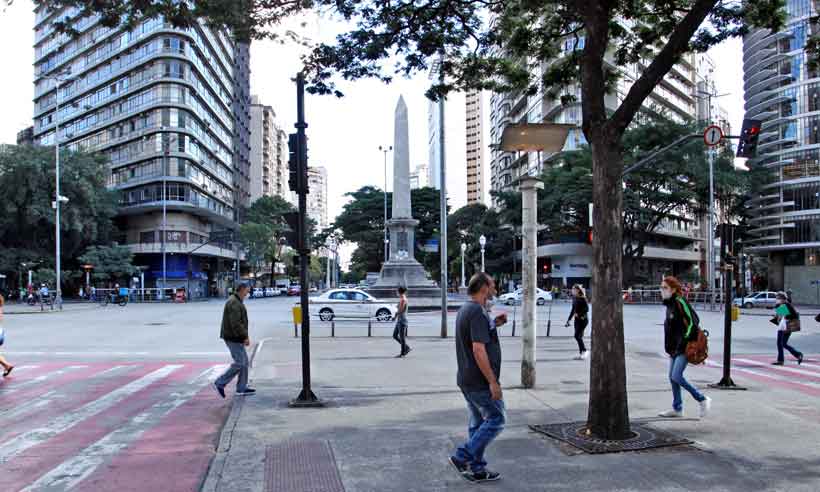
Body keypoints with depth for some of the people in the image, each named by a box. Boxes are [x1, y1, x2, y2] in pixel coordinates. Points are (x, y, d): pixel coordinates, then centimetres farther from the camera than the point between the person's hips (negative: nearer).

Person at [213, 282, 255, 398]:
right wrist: (245, 336, -21)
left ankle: (242, 388, 14)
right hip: (234, 338, -10)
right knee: (239, 363, -7)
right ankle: (220, 383, 0)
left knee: (244, 361, 11)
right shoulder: (234, 303, -18)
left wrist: (244, 336, 18)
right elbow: (236, 323, -25)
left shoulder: (236, 301, 16)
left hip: (235, 337, 10)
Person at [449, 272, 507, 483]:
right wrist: (493, 381, -23)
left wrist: (493, 325, 13)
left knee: (478, 423, 15)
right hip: (480, 381, -10)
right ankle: (462, 457, -2)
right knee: (496, 419, 0)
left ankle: (476, 469, 19)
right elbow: (478, 350, -25)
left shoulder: (465, 310, 12)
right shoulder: (478, 313, -20)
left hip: (467, 379, 10)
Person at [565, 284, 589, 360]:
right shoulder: (574, 298, 12)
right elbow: (573, 309, 20)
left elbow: (587, 308, -16)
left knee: (577, 336, -13)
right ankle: (581, 354, 13)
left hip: (583, 320, -8)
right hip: (577, 320, 8)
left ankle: (584, 351, -1)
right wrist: (569, 320, 19)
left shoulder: (582, 298, -11)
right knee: (579, 337, 8)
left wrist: (579, 314, -23)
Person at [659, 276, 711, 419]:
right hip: (675, 348, 9)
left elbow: (692, 321, -19)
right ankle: (677, 408, 21)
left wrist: (685, 340, -19)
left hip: (685, 347, -9)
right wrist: (670, 347, 18)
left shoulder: (680, 302, -15)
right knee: (672, 377, 11)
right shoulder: (669, 304, 13)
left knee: (677, 377, -12)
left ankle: (703, 400, 4)